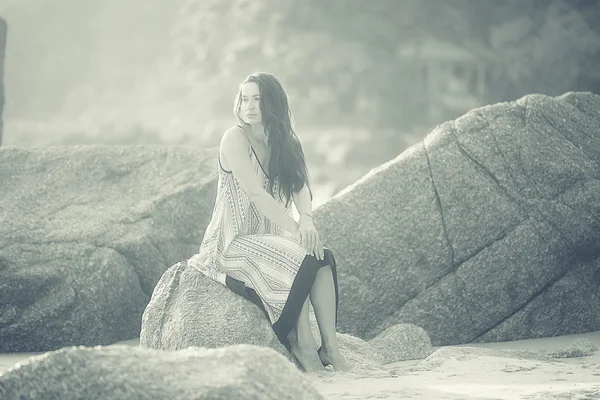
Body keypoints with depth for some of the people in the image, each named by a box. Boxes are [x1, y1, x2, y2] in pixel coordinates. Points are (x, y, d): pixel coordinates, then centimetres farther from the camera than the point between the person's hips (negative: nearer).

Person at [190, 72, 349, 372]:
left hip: (268, 239, 6)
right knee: (301, 259, -27)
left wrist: (306, 219, -25)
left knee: (323, 257, -21)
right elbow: (255, 193, -20)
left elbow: (300, 186, -3)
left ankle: (330, 345, -25)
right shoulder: (235, 138, -11)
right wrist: (296, 230, -27)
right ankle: (302, 343, -18)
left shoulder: (284, 142, 10)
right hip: (231, 245, -6)